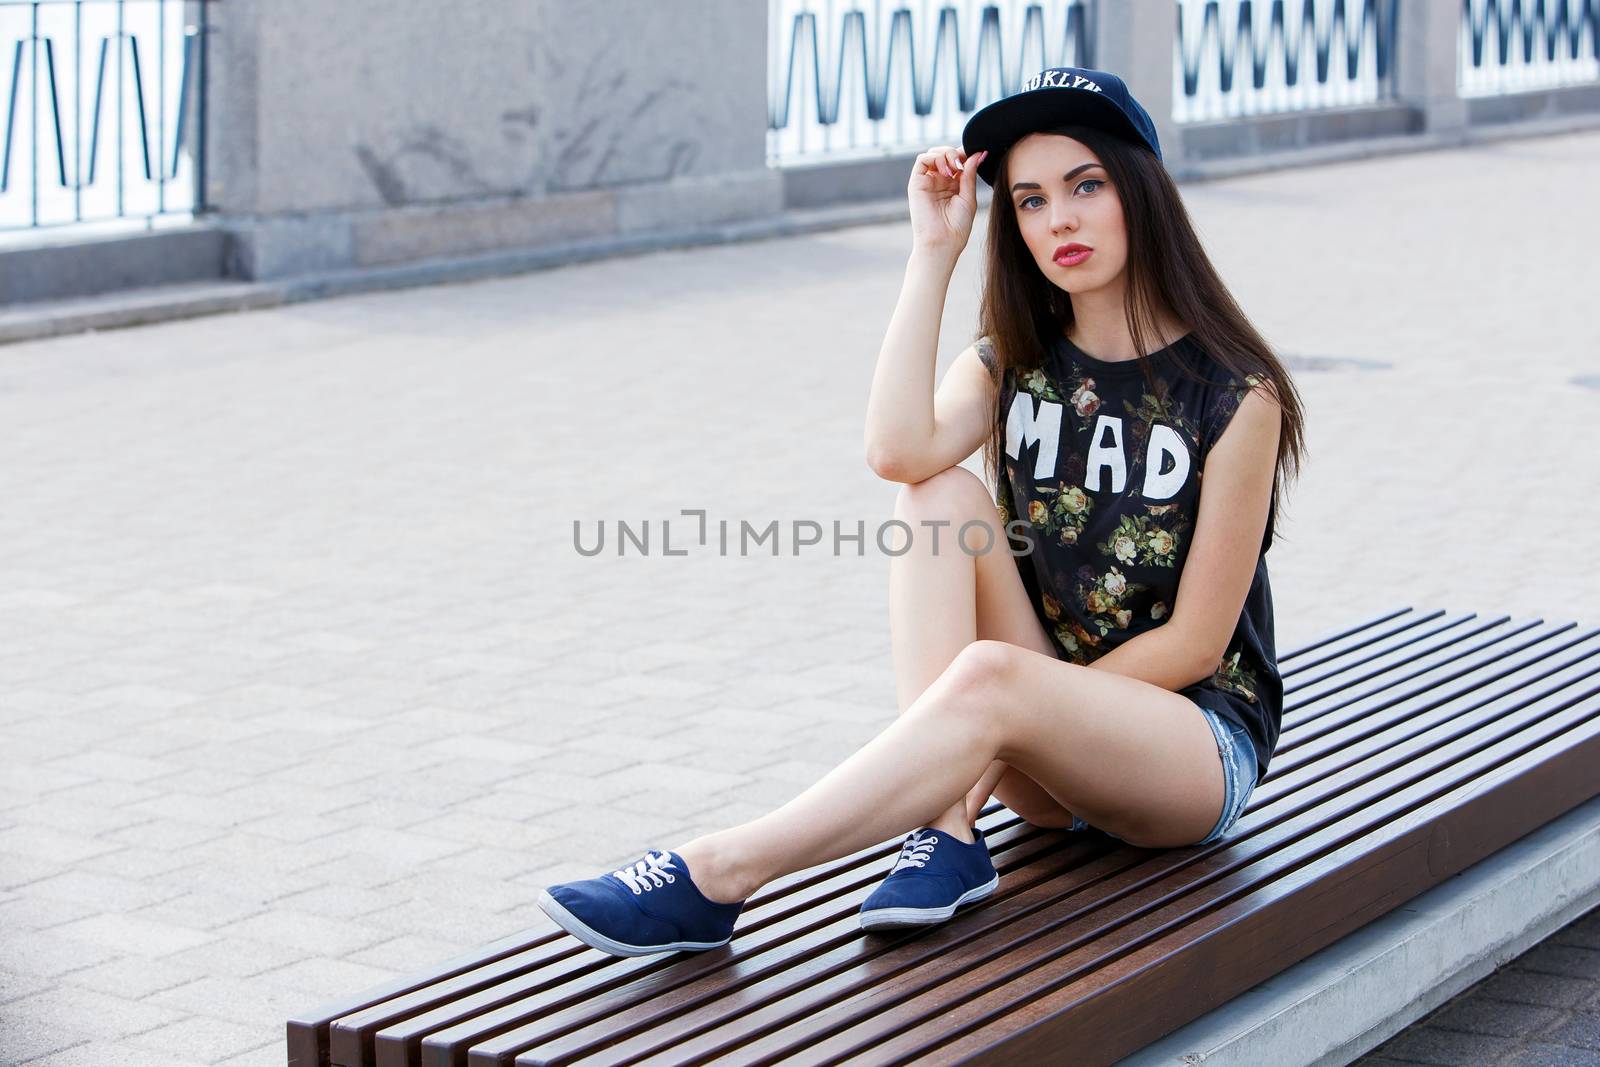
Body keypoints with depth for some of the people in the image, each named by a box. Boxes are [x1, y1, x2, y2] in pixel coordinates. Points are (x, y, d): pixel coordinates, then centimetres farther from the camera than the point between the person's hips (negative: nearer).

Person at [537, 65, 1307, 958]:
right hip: (1046, 768, 5)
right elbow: (897, 451, -17)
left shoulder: (1235, 395, -9)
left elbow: (1194, 643, -10)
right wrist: (936, 250, -14)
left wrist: (1009, 711, -16)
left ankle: (716, 875, -36)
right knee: (944, 493, -18)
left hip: (1202, 739, -5)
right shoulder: (1015, 365, 6)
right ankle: (948, 828, -29)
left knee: (986, 678, -36)